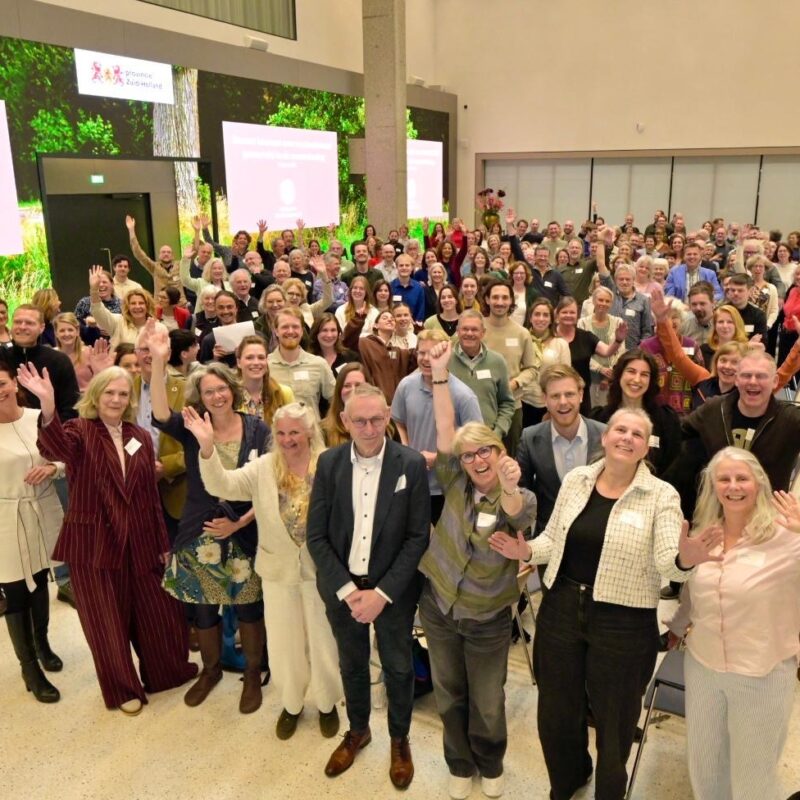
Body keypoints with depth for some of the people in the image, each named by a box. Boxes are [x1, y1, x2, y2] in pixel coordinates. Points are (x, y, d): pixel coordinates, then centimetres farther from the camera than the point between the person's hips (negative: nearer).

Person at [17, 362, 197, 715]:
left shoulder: (141, 437, 4)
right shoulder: (78, 432, -8)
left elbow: (152, 495, 8)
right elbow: (56, 448, -33)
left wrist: (163, 541, 8)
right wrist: (48, 408, -52)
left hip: (140, 541, 3)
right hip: (94, 543, -3)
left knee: (158, 612, 14)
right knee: (108, 620, 11)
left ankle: (169, 673, 39)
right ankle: (124, 690, 32)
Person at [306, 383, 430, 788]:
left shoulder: (411, 464, -14)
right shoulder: (329, 462, -9)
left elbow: (418, 536, -12)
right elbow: (316, 535, -6)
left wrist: (382, 592, -16)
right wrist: (347, 590, -13)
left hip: (393, 588, -2)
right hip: (342, 587, 2)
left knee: (398, 667, 15)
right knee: (352, 663, 21)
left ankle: (399, 739, 41)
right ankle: (357, 731, 46)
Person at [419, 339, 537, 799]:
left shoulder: (519, 499, -13)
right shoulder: (456, 484, -5)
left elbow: (519, 517, -37)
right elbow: (445, 431, -14)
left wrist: (509, 486, -59)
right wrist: (441, 374, -22)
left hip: (487, 619, -3)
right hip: (439, 607, 3)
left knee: (488, 703, 14)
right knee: (449, 696, 18)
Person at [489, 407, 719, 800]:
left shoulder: (662, 495, -10)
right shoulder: (575, 479, 0)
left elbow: (668, 562, -20)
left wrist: (686, 558, -42)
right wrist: (527, 551, -11)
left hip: (623, 623, -3)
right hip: (561, 609, 4)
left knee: (613, 719, 16)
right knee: (556, 711, 21)